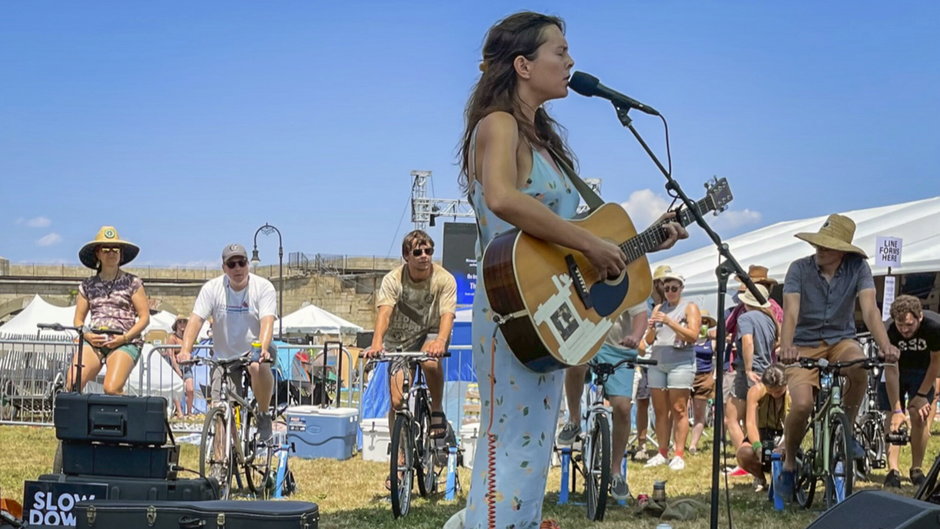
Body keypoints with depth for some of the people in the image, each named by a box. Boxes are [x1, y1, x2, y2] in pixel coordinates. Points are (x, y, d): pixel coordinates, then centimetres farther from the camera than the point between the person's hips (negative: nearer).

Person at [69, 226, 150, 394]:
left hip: (125, 343, -3)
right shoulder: (88, 285, 17)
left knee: (112, 389, -26)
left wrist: (124, 338, -11)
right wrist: (88, 335, -5)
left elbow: (145, 317, 4)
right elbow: (78, 320, 17)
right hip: (94, 342, 3)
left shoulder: (132, 283, 8)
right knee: (72, 384, -21)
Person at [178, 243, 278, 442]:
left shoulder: (263, 287, -9)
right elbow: (195, 320, -15)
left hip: (254, 352, -2)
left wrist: (262, 349, -43)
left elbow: (267, 321, -23)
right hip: (224, 357, 2)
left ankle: (264, 415, -16)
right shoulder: (212, 288, -5)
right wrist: (185, 350, -33)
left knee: (258, 366, -37)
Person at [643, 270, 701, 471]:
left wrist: (670, 322, -17)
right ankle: (662, 453, 5)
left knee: (679, 409, -7)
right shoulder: (658, 308, 19)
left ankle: (679, 455, -8)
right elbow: (649, 341, 17)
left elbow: (693, 335, -9)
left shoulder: (689, 308, 5)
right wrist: (651, 328, -5)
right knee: (660, 410, 2)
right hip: (657, 362, 5)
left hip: (680, 363, -5)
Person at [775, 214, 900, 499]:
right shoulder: (799, 269, -11)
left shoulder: (858, 268, -8)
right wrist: (786, 347, -43)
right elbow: (791, 311, -23)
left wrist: (885, 345, -39)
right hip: (805, 345, -1)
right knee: (802, 405, -24)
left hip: (841, 341, 1)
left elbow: (869, 309, -20)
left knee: (858, 366, -35)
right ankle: (789, 463, 4)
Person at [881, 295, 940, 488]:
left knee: (919, 415, -12)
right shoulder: (890, 332, -32)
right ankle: (893, 470, -11)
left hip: (923, 370, 0)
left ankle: (917, 469, 0)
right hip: (898, 368, 0)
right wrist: (897, 410, -30)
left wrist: (922, 395, -12)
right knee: (893, 417, -11)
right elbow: (891, 371, -28)